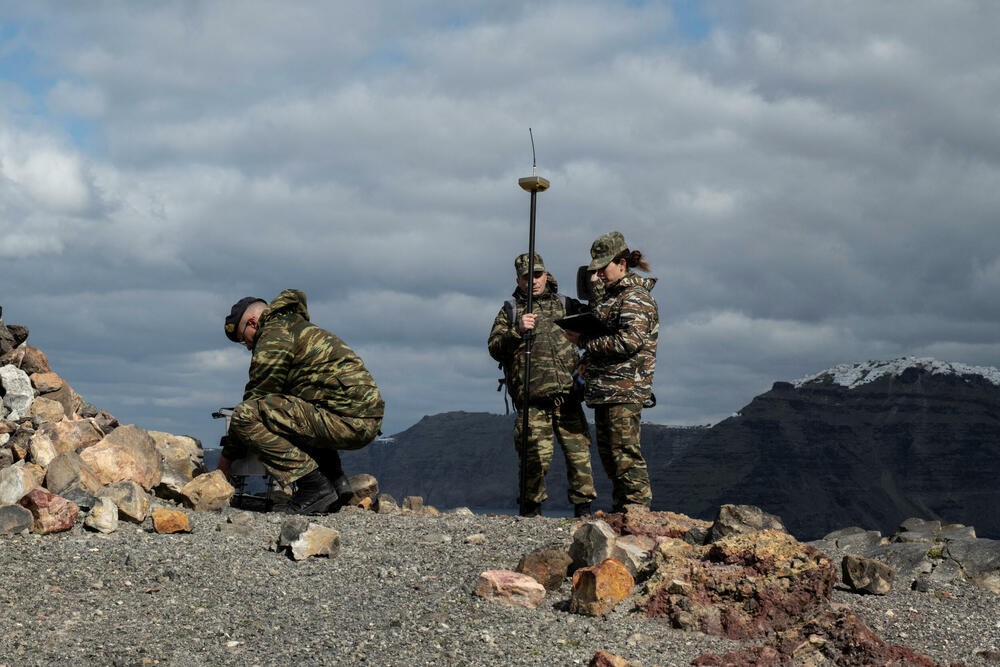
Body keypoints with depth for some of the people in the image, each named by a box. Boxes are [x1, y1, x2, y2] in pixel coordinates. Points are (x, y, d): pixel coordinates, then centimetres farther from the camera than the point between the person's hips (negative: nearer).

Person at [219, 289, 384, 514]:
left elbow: (256, 397, -1)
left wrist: (227, 456, 9)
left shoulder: (274, 335, -1)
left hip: (345, 420, -10)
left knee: (246, 415, -13)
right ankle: (336, 481, 17)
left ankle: (315, 486, -14)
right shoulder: (300, 327, 29)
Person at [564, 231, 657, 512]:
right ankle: (620, 512, 17)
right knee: (608, 454, 12)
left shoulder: (635, 298, -10)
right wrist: (588, 360, 9)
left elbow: (630, 341, -21)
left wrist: (585, 342, -14)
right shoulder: (612, 295, 20)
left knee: (625, 452, -12)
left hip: (625, 387, -10)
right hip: (604, 389, 10)